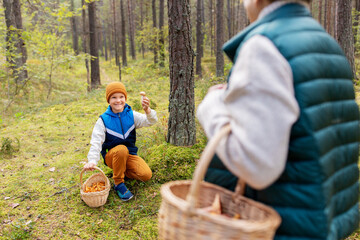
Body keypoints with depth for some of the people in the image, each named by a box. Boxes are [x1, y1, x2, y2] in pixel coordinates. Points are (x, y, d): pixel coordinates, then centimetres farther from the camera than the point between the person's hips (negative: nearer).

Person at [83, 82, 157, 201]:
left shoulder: (131, 115, -2)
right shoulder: (103, 120, -8)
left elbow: (150, 121, -14)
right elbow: (96, 142, -15)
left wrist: (147, 110, -38)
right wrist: (92, 161, -32)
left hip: (129, 155, 3)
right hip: (111, 156, -2)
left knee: (146, 175, -20)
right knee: (121, 149, -38)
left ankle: (123, 170, 10)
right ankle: (118, 183, -17)